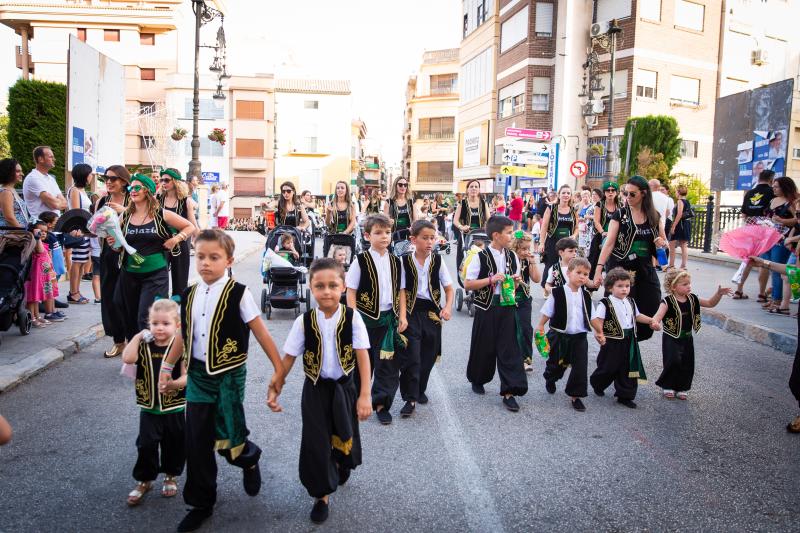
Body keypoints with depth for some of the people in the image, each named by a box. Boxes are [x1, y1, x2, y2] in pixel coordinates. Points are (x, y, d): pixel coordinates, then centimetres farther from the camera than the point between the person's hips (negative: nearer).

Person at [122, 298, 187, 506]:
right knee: (146, 445, 5)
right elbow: (127, 359, -21)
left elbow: (186, 376, -17)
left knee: (175, 445, 12)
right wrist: (138, 336, -16)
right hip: (149, 408, 2)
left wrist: (175, 383, -37)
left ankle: (171, 476, 35)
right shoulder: (144, 346, -3)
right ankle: (144, 480, 26)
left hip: (175, 408, -2)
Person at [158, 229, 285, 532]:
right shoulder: (189, 295, 3)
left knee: (226, 441, -3)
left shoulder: (238, 294, -13)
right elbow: (184, 334, 13)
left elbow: (260, 332, -10)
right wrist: (167, 367, 14)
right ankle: (201, 504, 26)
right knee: (197, 443, 8)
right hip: (198, 374, 5)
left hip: (229, 376, -5)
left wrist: (279, 367, -9)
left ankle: (249, 458, 34)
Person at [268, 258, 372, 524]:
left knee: (345, 437, 17)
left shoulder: (352, 317, -16)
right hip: (315, 389, 0)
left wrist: (364, 395, -17)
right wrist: (274, 389, -5)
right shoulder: (304, 321, -13)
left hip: (344, 387, 0)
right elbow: (288, 358, -5)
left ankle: (342, 464, 53)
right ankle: (322, 494, 25)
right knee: (315, 442, 4)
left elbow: (363, 357, -15)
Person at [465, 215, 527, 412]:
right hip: (486, 307, -4)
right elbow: (467, 284, -11)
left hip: (507, 307, 4)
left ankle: (509, 392, 1)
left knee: (509, 348, -2)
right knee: (484, 347, 9)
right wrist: (491, 279, -20)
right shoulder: (481, 257, -10)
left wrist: (516, 281, -5)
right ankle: (477, 379, 35)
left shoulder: (512, 257, 6)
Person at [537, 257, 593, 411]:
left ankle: (575, 395, 13)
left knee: (580, 367, -2)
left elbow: (591, 317, 10)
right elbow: (547, 312, -3)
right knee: (556, 364, 15)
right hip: (559, 336, -2)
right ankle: (550, 379, 48)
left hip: (579, 337, 3)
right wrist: (541, 326, -7)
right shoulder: (558, 293, -12)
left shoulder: (586, 296, 1)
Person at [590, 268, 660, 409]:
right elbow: (595, 320, -24)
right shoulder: (605, 303, -16)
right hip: (612, 342, -6)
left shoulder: (630, 302, 8)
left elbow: (637, 316, 23)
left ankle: (625, 396, 22)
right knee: (608, 368, 9)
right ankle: (597, 385, 37)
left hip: (629, 341, 6)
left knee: (628, 369, 10)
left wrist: (651, 320, 12)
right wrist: (600, 331, -36)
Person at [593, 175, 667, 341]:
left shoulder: (654, 216, 6)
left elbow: (664, 243, 15)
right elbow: (609, 243, -12)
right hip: (621, 268, -4)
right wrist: (599, 269, -21)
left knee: (652, 309, 1)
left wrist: (662, 244, -10)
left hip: (645, 269, 4)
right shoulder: (620, 214, -4)